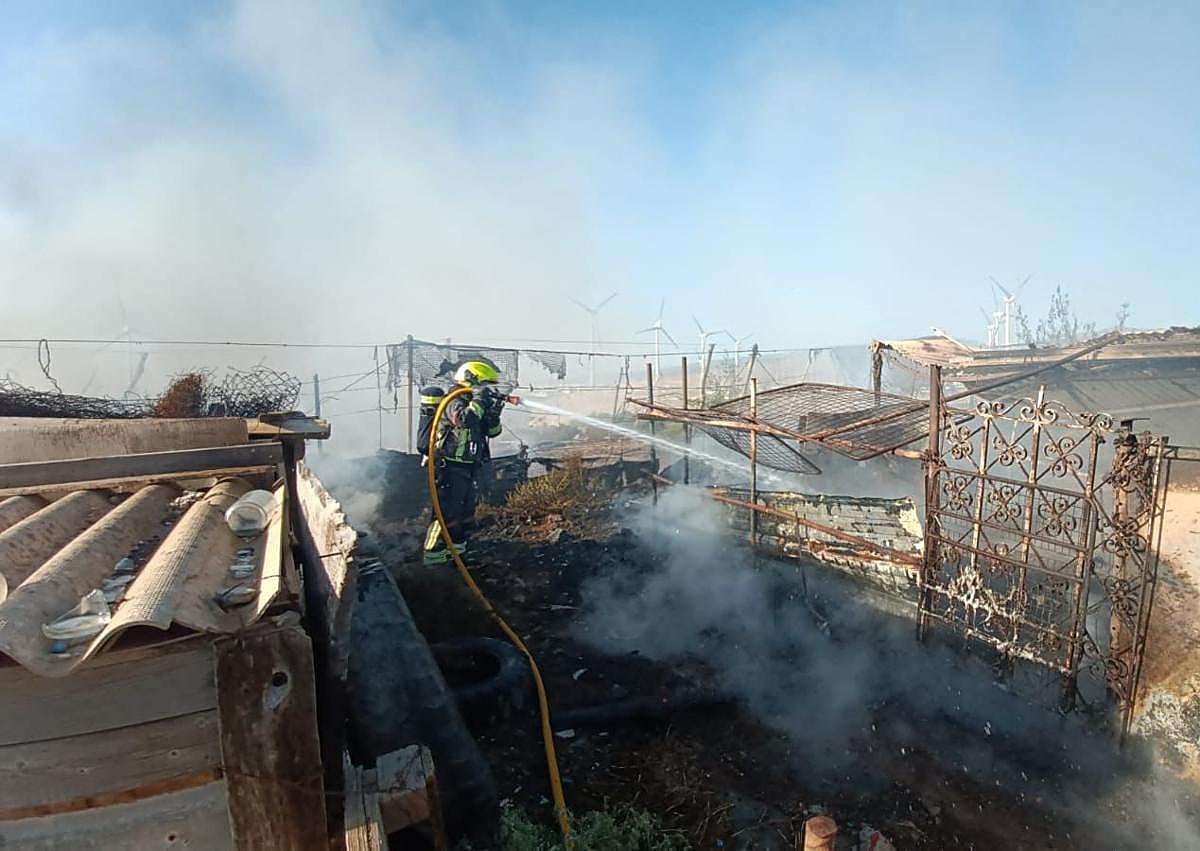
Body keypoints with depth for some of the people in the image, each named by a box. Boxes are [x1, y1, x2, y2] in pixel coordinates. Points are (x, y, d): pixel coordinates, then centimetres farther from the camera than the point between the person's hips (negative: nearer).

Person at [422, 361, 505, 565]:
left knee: (467, 508, 18)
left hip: (469, 468, 10)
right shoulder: (455, 403, -15)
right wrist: (479, 401, -27)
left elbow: (493, 431, 9)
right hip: (451, 468, -10)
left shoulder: (474, 405, 12)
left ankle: (458, 545, 31)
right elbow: (464, 419, -37)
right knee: (447, 510, -8)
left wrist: (493, 413, -8)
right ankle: (433, 552, 0)